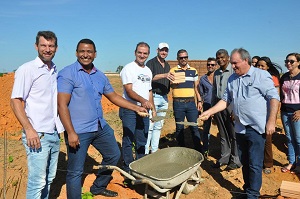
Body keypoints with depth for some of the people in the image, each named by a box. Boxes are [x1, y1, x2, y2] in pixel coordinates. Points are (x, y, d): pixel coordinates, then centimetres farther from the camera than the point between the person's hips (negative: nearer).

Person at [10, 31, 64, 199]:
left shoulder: (56, 71, 11)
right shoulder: (27, 69, -7)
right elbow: (15, 101, -11)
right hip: (37, 135, -6)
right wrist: (29, 129, -19)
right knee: (38, 180, -3)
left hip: (54, 134, 6)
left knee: (49, 178, 15)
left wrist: (62, 126, 11)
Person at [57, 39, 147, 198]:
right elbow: (62, 105, -16)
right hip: (78, 131, -7)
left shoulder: (100, 76, 10)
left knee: (113, 155, 21)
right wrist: (71, 132, -21)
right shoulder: (67, 74, -11)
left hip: (101, 127, 8)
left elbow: (113, 96, 18)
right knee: (75, 171, 0)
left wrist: (136, 108, 13)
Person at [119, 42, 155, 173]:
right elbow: (129, 91, -19)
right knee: (128, 140, 0)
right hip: (129, 109, -7)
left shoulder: (148, 71, 14)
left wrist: (153, 108, 15)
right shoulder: (129, 68, -8)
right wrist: (143, 100, -34)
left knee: (142, 140, 15)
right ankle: (128, 168, 14)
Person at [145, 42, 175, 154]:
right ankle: (145, 152, -2)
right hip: (153, 97, -7)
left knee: (159, 126, 11)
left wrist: (173, 80, 1)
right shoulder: (151, 63, -3)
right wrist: (164, 75, -30)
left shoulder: (167, 65, 19)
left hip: (164, 98, 7)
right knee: (150, 125, -9)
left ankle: (154, 150, 19)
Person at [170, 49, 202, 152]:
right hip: (178, 103, -2)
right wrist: (174, 81, -25)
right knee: (179, 128, 7)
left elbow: (196, 87, 17)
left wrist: (199, 101, 11)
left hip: (191, 102, 2)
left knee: (194, 127, 3)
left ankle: (199, 150, 11)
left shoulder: (194, 71, 12)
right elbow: (171, 85, -4)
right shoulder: (173, 70, 3)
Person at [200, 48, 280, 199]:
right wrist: (210, 111, 5)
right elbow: (225, 100, 15)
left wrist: (271, 121, -14)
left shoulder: (261, 75, -5)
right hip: (240, 128, 6)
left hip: (256, 128, -6)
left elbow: (274, 97, -8)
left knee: (255, 164, -2)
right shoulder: (232, 79, 12)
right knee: (244, 161, 14)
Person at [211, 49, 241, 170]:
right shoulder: (216, 73, 14)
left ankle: (235, 160, 13)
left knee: (233, 134, 1)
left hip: (230, 105, -6)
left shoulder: (234, 71, -7)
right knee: (223, 135, 13)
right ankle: (224, 158, 23)